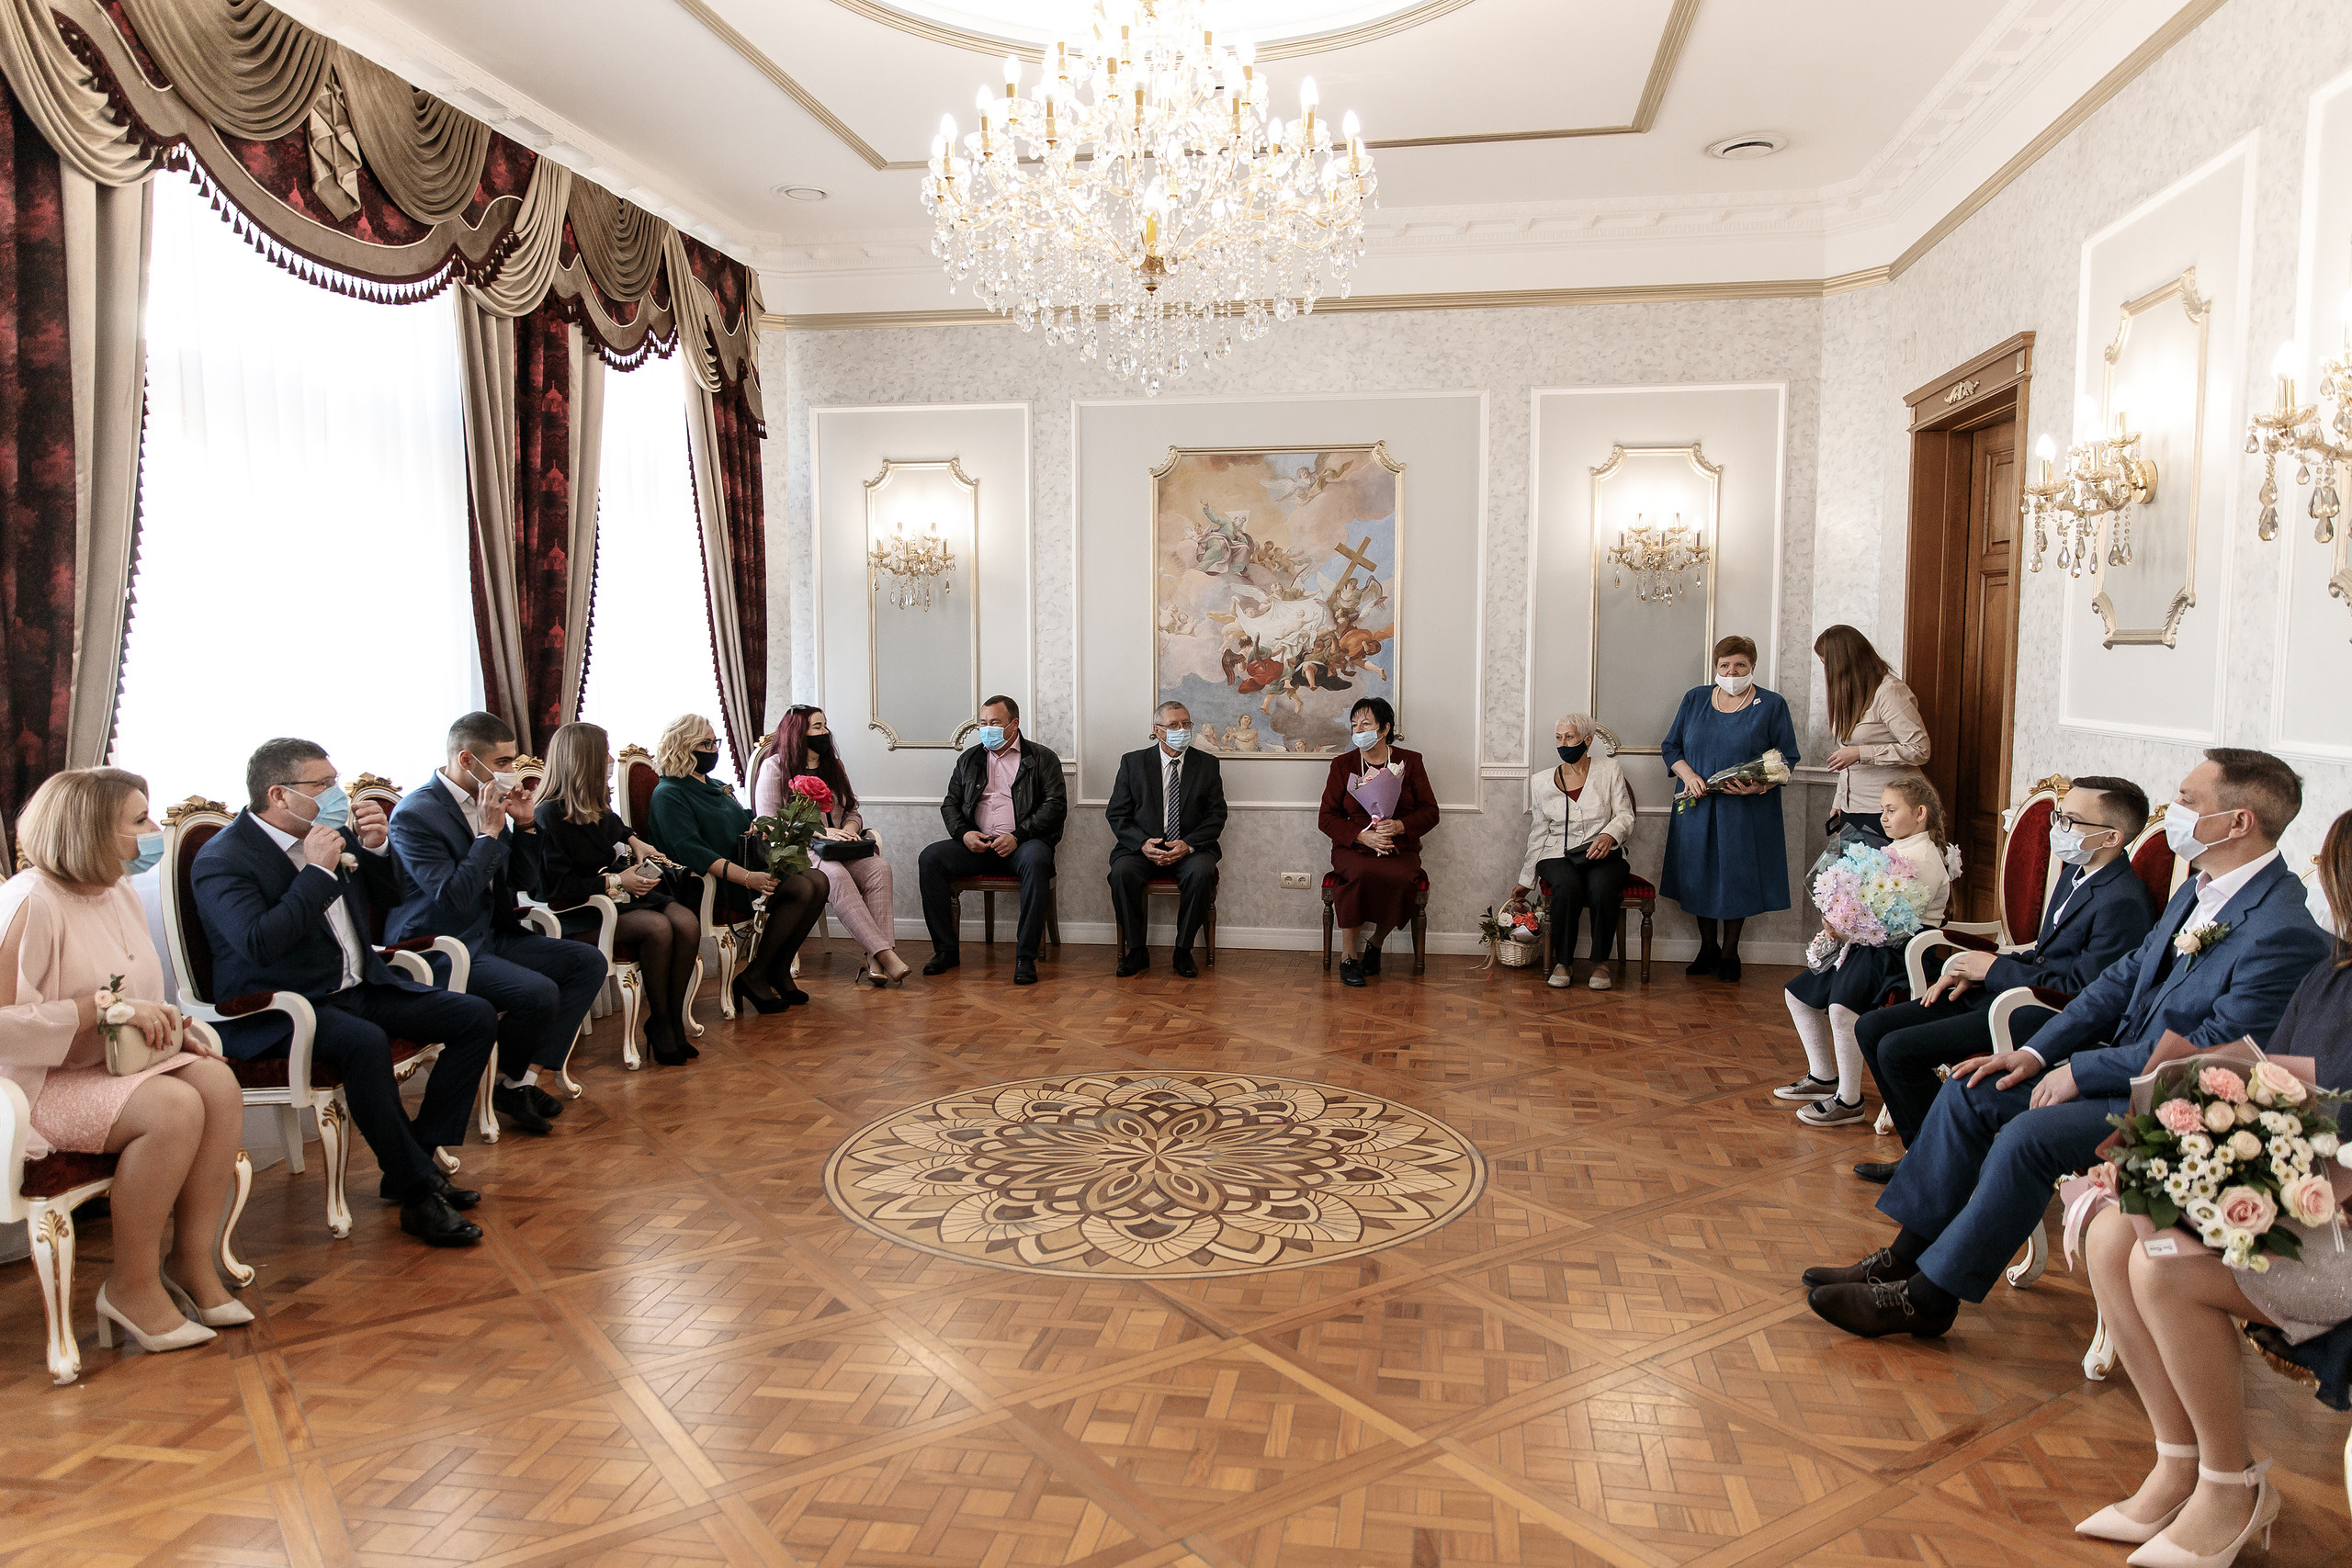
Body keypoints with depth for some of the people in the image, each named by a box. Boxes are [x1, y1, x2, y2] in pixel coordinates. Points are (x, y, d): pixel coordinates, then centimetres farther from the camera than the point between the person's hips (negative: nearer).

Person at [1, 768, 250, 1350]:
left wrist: (168, 1027, 2)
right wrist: (107, 1007, -27)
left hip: (113, 1064, 8)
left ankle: (193, 1262, -8)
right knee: (174, 1106, -30)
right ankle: (132, 1286, -14)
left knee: (218, 1082, -18)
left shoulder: (118, 893, 9)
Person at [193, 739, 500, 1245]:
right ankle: (417, 1190, -24)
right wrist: (318, 871, -24)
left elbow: (389, 898, 20)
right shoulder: (222, 860, -12)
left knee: (477, 1016, -6)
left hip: (360, 988, 8)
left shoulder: (332, 828, 9)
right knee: (365, 1043, -38)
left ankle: (418, 1154, -1)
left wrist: (377, 847, 0)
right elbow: (260, 945, -28)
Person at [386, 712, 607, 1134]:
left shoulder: (489, 803, 8)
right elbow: (454, 898, -25)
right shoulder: (415, 814, -16)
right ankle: (507, 1083, 1)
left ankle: (527, 1078, -4)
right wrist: (490, 832, -21)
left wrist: (525, 825, -2)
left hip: (492, 936, 9)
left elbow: (526, 881, 13)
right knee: (538, 992, -29)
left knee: (589, 962, -4)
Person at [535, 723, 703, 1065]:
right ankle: (659, 1023, -14)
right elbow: (557, 886, -18)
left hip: (621, 893, 8)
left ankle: (674, 1020, -14)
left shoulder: (598, 808, 12)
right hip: (579, 911, -8)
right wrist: (614, 881, -17)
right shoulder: (551, 815, -13)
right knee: (657, 927, -31)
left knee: (687, 922, -20)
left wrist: (634, 842, 17)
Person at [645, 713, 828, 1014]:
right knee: (801, 889, -26)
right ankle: (755, 976, -17)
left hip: (750, 867, 8)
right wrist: (748, 878, -31)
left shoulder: (717, 787, 24)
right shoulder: (670, 794, -5)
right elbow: (690, 851, -19)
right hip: (715, 884, -8)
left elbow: (747, 825, 24)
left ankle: (779, 970, -8)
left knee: (817, 880, -16)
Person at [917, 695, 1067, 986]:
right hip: (977, 843, 4)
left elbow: (1056, 804, -3)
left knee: (1036, 860, -38)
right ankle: (945, 949, -15)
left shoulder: (1042, 758, 7)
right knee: (930, 858, -21)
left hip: (1023, 842, -4)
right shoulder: (969, 759, 20)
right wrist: (963, 833, -5)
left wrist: (1018, 836, -16)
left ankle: (1026, 956, -32)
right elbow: (950, 803, 18)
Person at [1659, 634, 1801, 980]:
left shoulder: (1772, 705, 1)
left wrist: (1759, 786, -18)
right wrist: (1688, 774, -9)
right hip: (1697, 808, 3)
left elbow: (1787, 759, -1)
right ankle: (1708, 948, 24)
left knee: (1738, 879, 3)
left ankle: (1729, 952, 19)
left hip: (1746, 811, -2)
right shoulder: (1694, 699, 8)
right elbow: (1670, 747, 11)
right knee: (1699, 876, 7)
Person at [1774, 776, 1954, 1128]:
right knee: (1799, 993, 13)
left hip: (1896, 953, -11)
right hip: (1867, 945, 11)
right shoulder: (1891, 851, 17)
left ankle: (1849, 1101, -19)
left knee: (1843, 1006, -32)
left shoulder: (1924, 858, -14)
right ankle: (1823, 1077, 25)